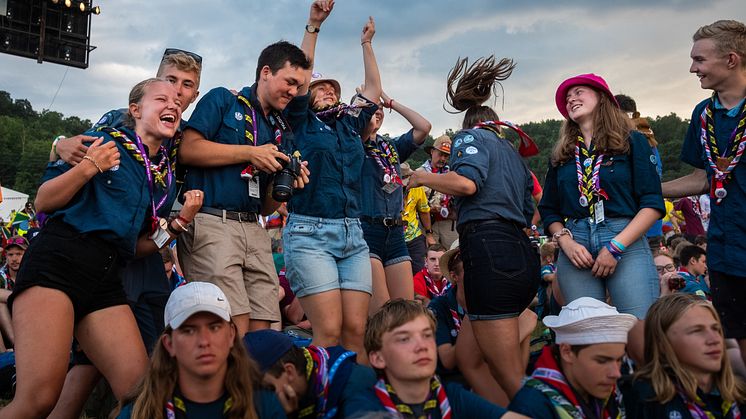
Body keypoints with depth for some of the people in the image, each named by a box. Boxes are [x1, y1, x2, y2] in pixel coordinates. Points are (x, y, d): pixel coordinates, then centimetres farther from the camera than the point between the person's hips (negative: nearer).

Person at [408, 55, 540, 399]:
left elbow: (466, 182, -16)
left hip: (489, 251, -9)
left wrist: (422, 178, 2)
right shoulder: (512, 151, 29)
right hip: (522, 253, 9)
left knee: (510, 377, -4)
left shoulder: (471, 136, 6)